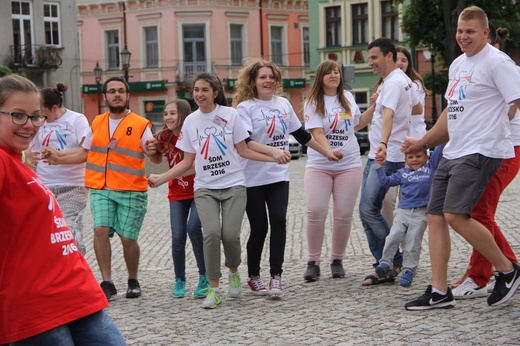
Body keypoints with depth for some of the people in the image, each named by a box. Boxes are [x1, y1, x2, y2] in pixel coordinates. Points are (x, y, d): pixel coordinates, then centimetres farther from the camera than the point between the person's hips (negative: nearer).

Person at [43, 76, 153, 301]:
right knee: (101, 230, -15)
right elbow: (85, 153, 21)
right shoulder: (97, 123, 12)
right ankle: (107, 282, -7)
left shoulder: (141, 125, -2)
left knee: (128, 238, -2)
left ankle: (133, 281, 21)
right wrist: (58, 159, 13)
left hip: (131, 191, -3)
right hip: (101, 189, 3)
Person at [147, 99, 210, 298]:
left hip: (198, 191, -3)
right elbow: (157, 160, 13)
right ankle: (180, 280, 16)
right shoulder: (164, 138, -4)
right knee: (178, 237, -5)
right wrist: (152, 152, -9)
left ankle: (204, 277, -9)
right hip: (177, 194, 3)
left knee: (193, 227, -24)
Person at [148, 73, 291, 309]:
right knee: (212, 233, -19)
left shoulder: (229, 114, 0)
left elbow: (243, 151, 5)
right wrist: (160, 179, 5)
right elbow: (187, 162, 11)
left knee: (230, 234, -15)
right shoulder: (191, 121, 7)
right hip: (205, 188, 1)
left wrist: (274, 156, -5)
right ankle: (213, 289, -5)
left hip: (233, 185, -1)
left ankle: (233, 272, 19)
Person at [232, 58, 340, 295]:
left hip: (278, 175, 4)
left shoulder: (283, 104, 10)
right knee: (259, 227, 1)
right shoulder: (245, 107, -6)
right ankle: (253, 277, 18)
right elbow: (244, 143, -20)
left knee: (279, 222, -10)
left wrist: (326, 152, 24)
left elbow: (301, 134, 21)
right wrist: (272, 151, -32)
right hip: (253, 178, -4)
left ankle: (276, 276, -5)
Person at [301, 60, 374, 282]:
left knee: (343, 215, -1)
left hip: (349, 164, 3)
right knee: (316, 212, -14)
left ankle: (337, 260, 13)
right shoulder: (313, 102, -1)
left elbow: (358, 124, 25)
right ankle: (313, 262, -2)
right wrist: (329, 152, -29)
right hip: (318, 165, -3)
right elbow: (317, 133, -12)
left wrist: (374, 106, 16)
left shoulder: (348, 98, 12)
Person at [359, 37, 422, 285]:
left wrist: (384, 143, -46)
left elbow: (388, 115, -32)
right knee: (366, 211, 7)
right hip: (375, 155, 11)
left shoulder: (394, 82, -14)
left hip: (388, 157, -11)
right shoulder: (404, 80, 18)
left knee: (368, 209, -15)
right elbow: (418, 109, 33)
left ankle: (394, 260, -3)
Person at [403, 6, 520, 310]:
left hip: (481, 152, -9)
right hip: (453, 153, 9)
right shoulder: (458, 64, 18)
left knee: (455, 216, -19)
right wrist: (422, 143, 30)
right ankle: (440, 293, 9)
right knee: (435, 216, 4)